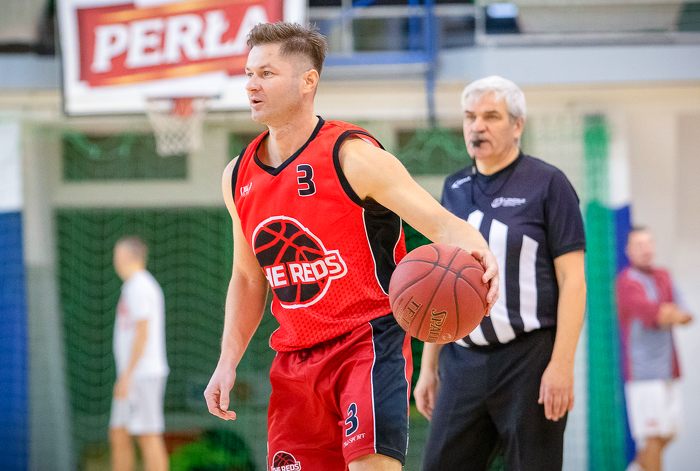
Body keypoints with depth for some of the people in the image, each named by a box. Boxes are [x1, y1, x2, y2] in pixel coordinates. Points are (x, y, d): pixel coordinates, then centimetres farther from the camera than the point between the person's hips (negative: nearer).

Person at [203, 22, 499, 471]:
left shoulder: (352, 157, -12)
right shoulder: (240, 176, 8)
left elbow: (443, 223, -17)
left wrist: (477, 254, -40)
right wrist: (228, 362, 9)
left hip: (371, 341, -6)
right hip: (296, 360, 6)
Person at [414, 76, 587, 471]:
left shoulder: (547, 184, -2)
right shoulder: (455, 189, 15)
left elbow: (573, 279, -7)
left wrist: (562, 364, -16)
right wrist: (428, 367, 15)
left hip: (529, 361, -5)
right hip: (462, 362, 5)